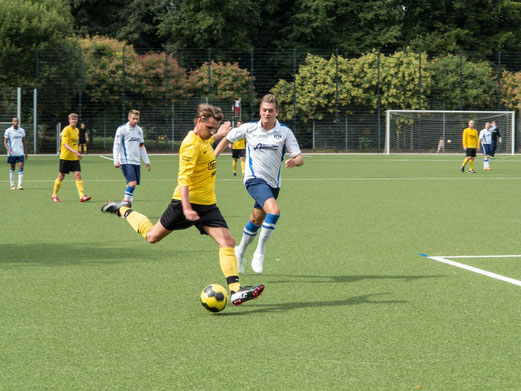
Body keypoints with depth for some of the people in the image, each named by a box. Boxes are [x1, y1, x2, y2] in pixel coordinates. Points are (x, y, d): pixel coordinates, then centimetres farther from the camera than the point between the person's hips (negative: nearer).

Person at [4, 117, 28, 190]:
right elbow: (5, 141, -2)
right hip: (12, 153, -2)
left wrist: (25, 152, 12)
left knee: (21, 167, -10)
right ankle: (12, 185, 16)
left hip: (20, 153, 2)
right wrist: (8, 149, -19)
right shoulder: (8, 131, -3)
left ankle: (20, 185, -12)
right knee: (12, 168, 7)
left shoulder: (22, 130, 7)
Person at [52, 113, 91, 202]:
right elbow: (65, 144, -21)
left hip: (74, 158, 6)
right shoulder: (66, 130, -12)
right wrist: (75, 152, -30)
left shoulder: (77, 130, 10)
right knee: (61, 176, 4)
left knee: (78, 175, -6)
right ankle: (54, 195, 19)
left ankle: (82, 196, -12)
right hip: (65, 157, -6)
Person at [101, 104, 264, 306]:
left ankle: (235, 291, -14)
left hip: (207, 205, 8)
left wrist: (218, 135, 41)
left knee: (227, 242, -9)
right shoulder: (191, 145, -21)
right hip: (189, 201, -8)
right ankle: (123, 210, 36)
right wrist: (186, 208, -37)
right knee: (152, 236, 10)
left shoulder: (203, 139, 8)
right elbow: (183, 178, -29)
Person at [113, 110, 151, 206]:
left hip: (136, 162, 6)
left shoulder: (139, 130, 14)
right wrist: (116, 161, -12)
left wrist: (147, 161, 21)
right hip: (126, 161, -6)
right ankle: (126, 201, -14)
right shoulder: (122, 129, -4)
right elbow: (116, 145, -4)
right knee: (132, 182, -20)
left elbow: (142, 147, 23)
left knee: (132, 184, 2)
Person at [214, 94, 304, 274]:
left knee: (257, 220, 14)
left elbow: (300, 158, -4)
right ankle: (259, 253, -17)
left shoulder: (285, 132, -1)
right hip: (255, 179, -4)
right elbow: (227, 139, 14)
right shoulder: (249, 128, -2)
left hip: (273, 183, 4)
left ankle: (240, 252, 38)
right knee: (274, 211, -28)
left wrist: (295, 161, -28)